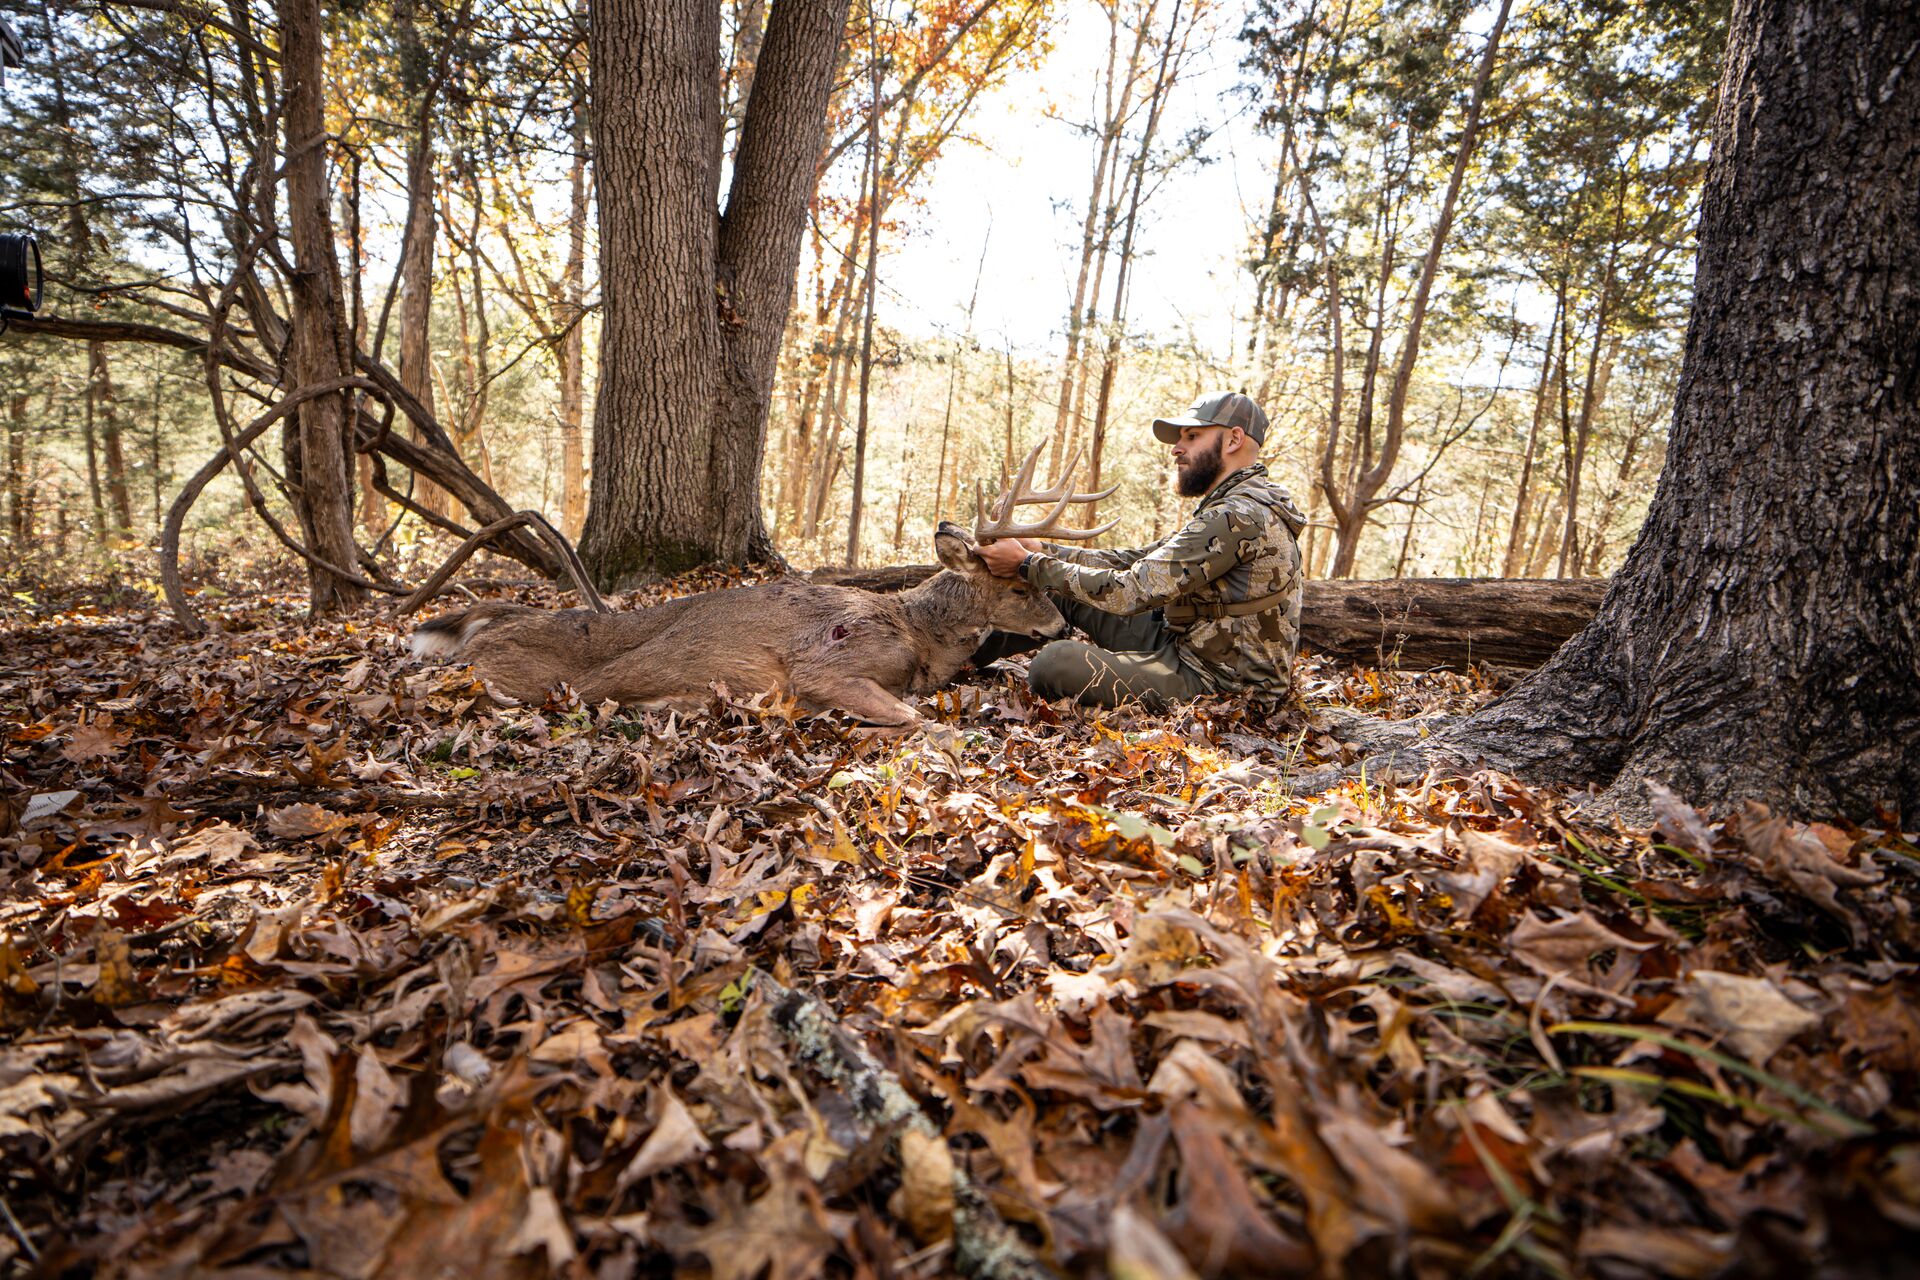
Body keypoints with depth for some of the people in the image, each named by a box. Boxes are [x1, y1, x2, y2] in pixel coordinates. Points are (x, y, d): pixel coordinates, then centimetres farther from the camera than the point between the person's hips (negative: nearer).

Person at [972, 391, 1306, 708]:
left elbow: (1131, 591, -24)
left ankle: (970, 652, 2)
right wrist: (1040, 549, -1)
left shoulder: (1241, 516, -20)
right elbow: (1134, 562, 9)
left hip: (1218, 681, -10)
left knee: (1056, 663, -24)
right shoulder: (1235, 507, 13)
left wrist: (1026, 563, -17)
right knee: (1069, 591, 10)